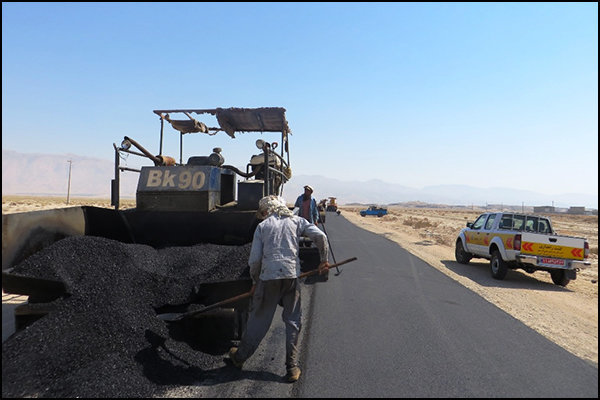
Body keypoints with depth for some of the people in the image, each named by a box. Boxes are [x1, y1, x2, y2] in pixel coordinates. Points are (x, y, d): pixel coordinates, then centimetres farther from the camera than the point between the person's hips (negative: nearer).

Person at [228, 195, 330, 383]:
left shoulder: (262, 226, 7)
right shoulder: (296, 221, 10)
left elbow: (254, 259, 2)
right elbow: (320, 236, -1)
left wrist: (255, 281, 16)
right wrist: (324, 260, 10)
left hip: (268, 277, 0)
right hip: (292, 276, 1)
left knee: (258, 318, 14)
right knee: (293, 321, 12)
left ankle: (240, 356, 33)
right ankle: (292, 368, 16)